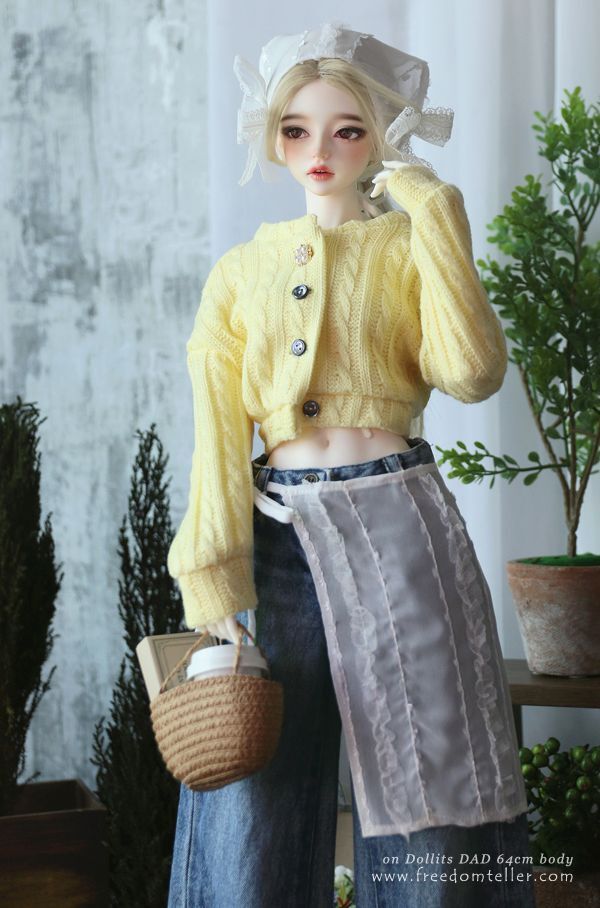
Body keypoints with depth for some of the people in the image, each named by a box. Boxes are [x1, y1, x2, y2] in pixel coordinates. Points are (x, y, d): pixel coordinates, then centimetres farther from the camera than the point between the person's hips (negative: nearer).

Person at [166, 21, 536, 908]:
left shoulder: (410, 247, 8)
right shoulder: (239, 273, 13)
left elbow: (471, 371, -12)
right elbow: (218, 439, 5)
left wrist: (434, 216, -9)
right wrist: (213, 581, -6)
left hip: (396, 531, -2)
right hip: (279, 534, 2)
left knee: (425, 818, 0)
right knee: (254, 822, 2)